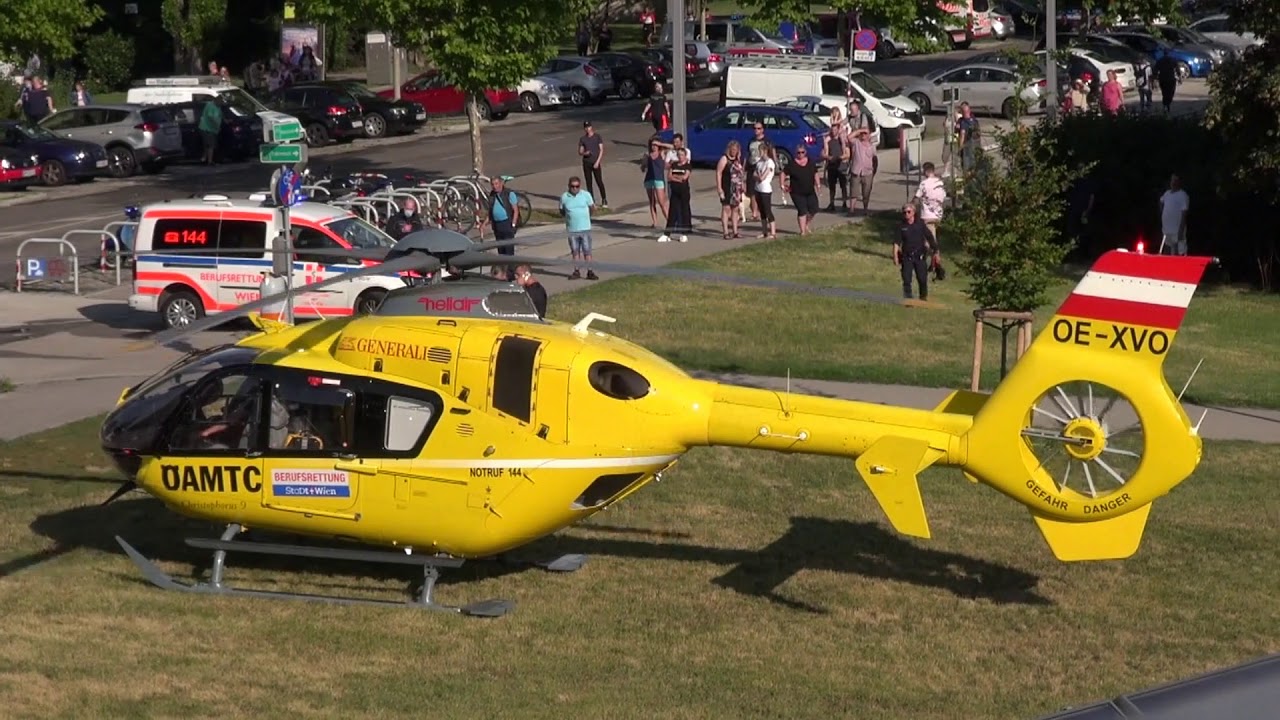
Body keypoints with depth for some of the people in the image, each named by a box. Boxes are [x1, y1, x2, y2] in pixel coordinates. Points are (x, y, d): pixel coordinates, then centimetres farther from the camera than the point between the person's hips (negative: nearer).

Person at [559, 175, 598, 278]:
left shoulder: (586, 195, -2)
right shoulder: (564, 197, 1)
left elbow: (592, 207, 8)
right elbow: (561, 212, 11)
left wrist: (593, 207, -6)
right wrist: (565, 215, 0)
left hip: (585, 228, -1)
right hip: (572, 230, 1)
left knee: (587, 251, 1)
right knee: (575, 252, 10)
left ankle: (590, 272, 7)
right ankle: (576, 272, 19)